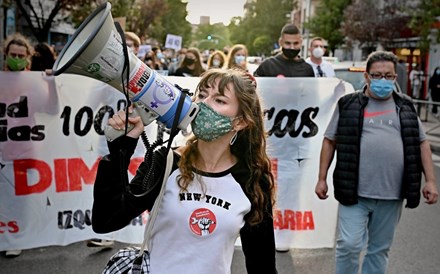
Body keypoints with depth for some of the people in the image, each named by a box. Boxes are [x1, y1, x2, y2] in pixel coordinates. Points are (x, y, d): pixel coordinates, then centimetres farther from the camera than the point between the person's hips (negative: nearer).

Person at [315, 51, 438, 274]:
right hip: (354, 192, -2)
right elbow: (330, 141, 5)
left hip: (391, 195, 3)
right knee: (349, 245, -6)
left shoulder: (405, 107, 10)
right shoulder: (348, 105, 2)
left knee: (380, 249, 12)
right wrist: (322, 179, 1)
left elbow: (422, 144, 12)